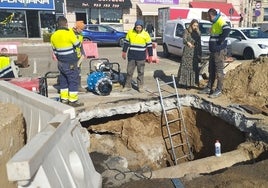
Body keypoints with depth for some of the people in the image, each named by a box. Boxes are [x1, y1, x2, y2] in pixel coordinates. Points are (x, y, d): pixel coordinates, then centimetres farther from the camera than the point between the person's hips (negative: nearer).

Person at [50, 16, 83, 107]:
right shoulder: (69, 33, -16)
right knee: (73, 81, 2)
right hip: (70, 63, -7)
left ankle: (64, 99, 21)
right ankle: (73, 100, 6)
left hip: (61, 63, 7)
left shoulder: (53, 36, 5)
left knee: (63, 81, 16)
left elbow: (55, 50, 12)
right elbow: (78, 45, -5)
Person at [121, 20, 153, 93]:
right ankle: (127, 86, 17)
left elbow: (149, 45, 1)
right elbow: (126, 42, 11)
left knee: (141, 72, 5)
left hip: (141, 57, -2)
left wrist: (150, 56, 1)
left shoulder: (145, 34, -5)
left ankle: (140, 86, 15)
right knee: (129, 71, 7)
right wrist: (124, 52, 12)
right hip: (131, 56, 2)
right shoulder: (130, 32, 0)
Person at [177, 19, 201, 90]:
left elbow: (199, 44, 13)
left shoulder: (198, 33, 10)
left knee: (194, 67, 3)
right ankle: (185, 83, -1)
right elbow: (184, 39, -17)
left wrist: (200, 54, 10)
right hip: (187, 51, -3)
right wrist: (188, 42, -40)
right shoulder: (187, 31, -1)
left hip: (195, 52, 4)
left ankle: (191, 82, 10)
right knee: (185, 66, -6)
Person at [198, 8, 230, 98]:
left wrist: (220, 41, -25)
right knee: (211, 70, 15)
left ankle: (219, 91, 4)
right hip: (213, 50, 10)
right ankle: (209, 88, 25)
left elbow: (227, 29, -33)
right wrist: (211, 45, 14)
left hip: (219, 51, -10)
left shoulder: (220, 22, -14)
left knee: (219, 71, -3)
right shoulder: (214, 23, 17)